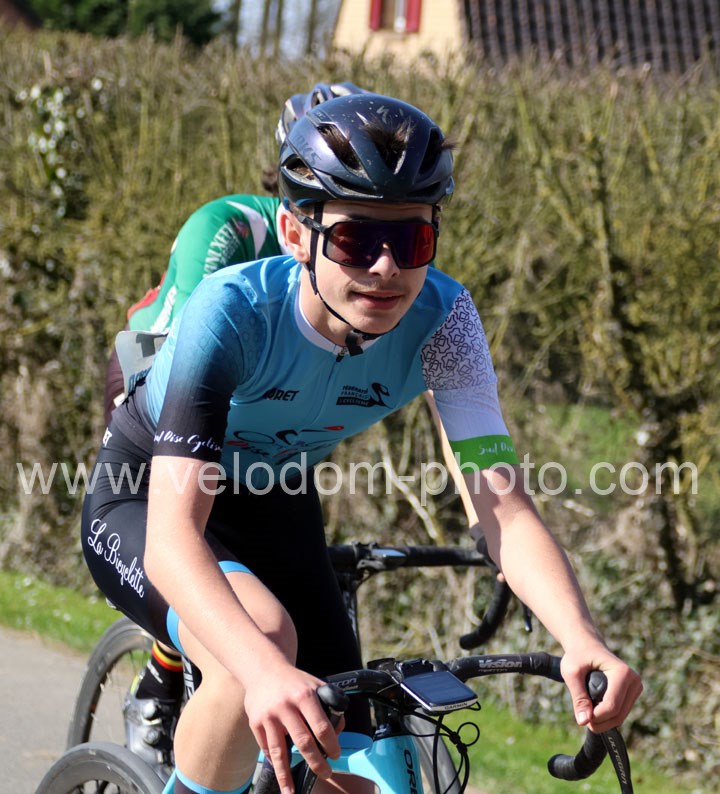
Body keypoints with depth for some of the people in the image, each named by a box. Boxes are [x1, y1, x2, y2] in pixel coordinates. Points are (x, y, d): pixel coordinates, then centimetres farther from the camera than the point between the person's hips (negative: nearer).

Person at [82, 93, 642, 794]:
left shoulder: (440, 319, -25)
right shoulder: (233, 312, -37)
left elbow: (504, 506, -31)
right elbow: (172, 534, -46)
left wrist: (581, 640, -51)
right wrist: (262, 672, -65)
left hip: (273, 510, 5)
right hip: (145, 501, -5)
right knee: (266, 637, -36)